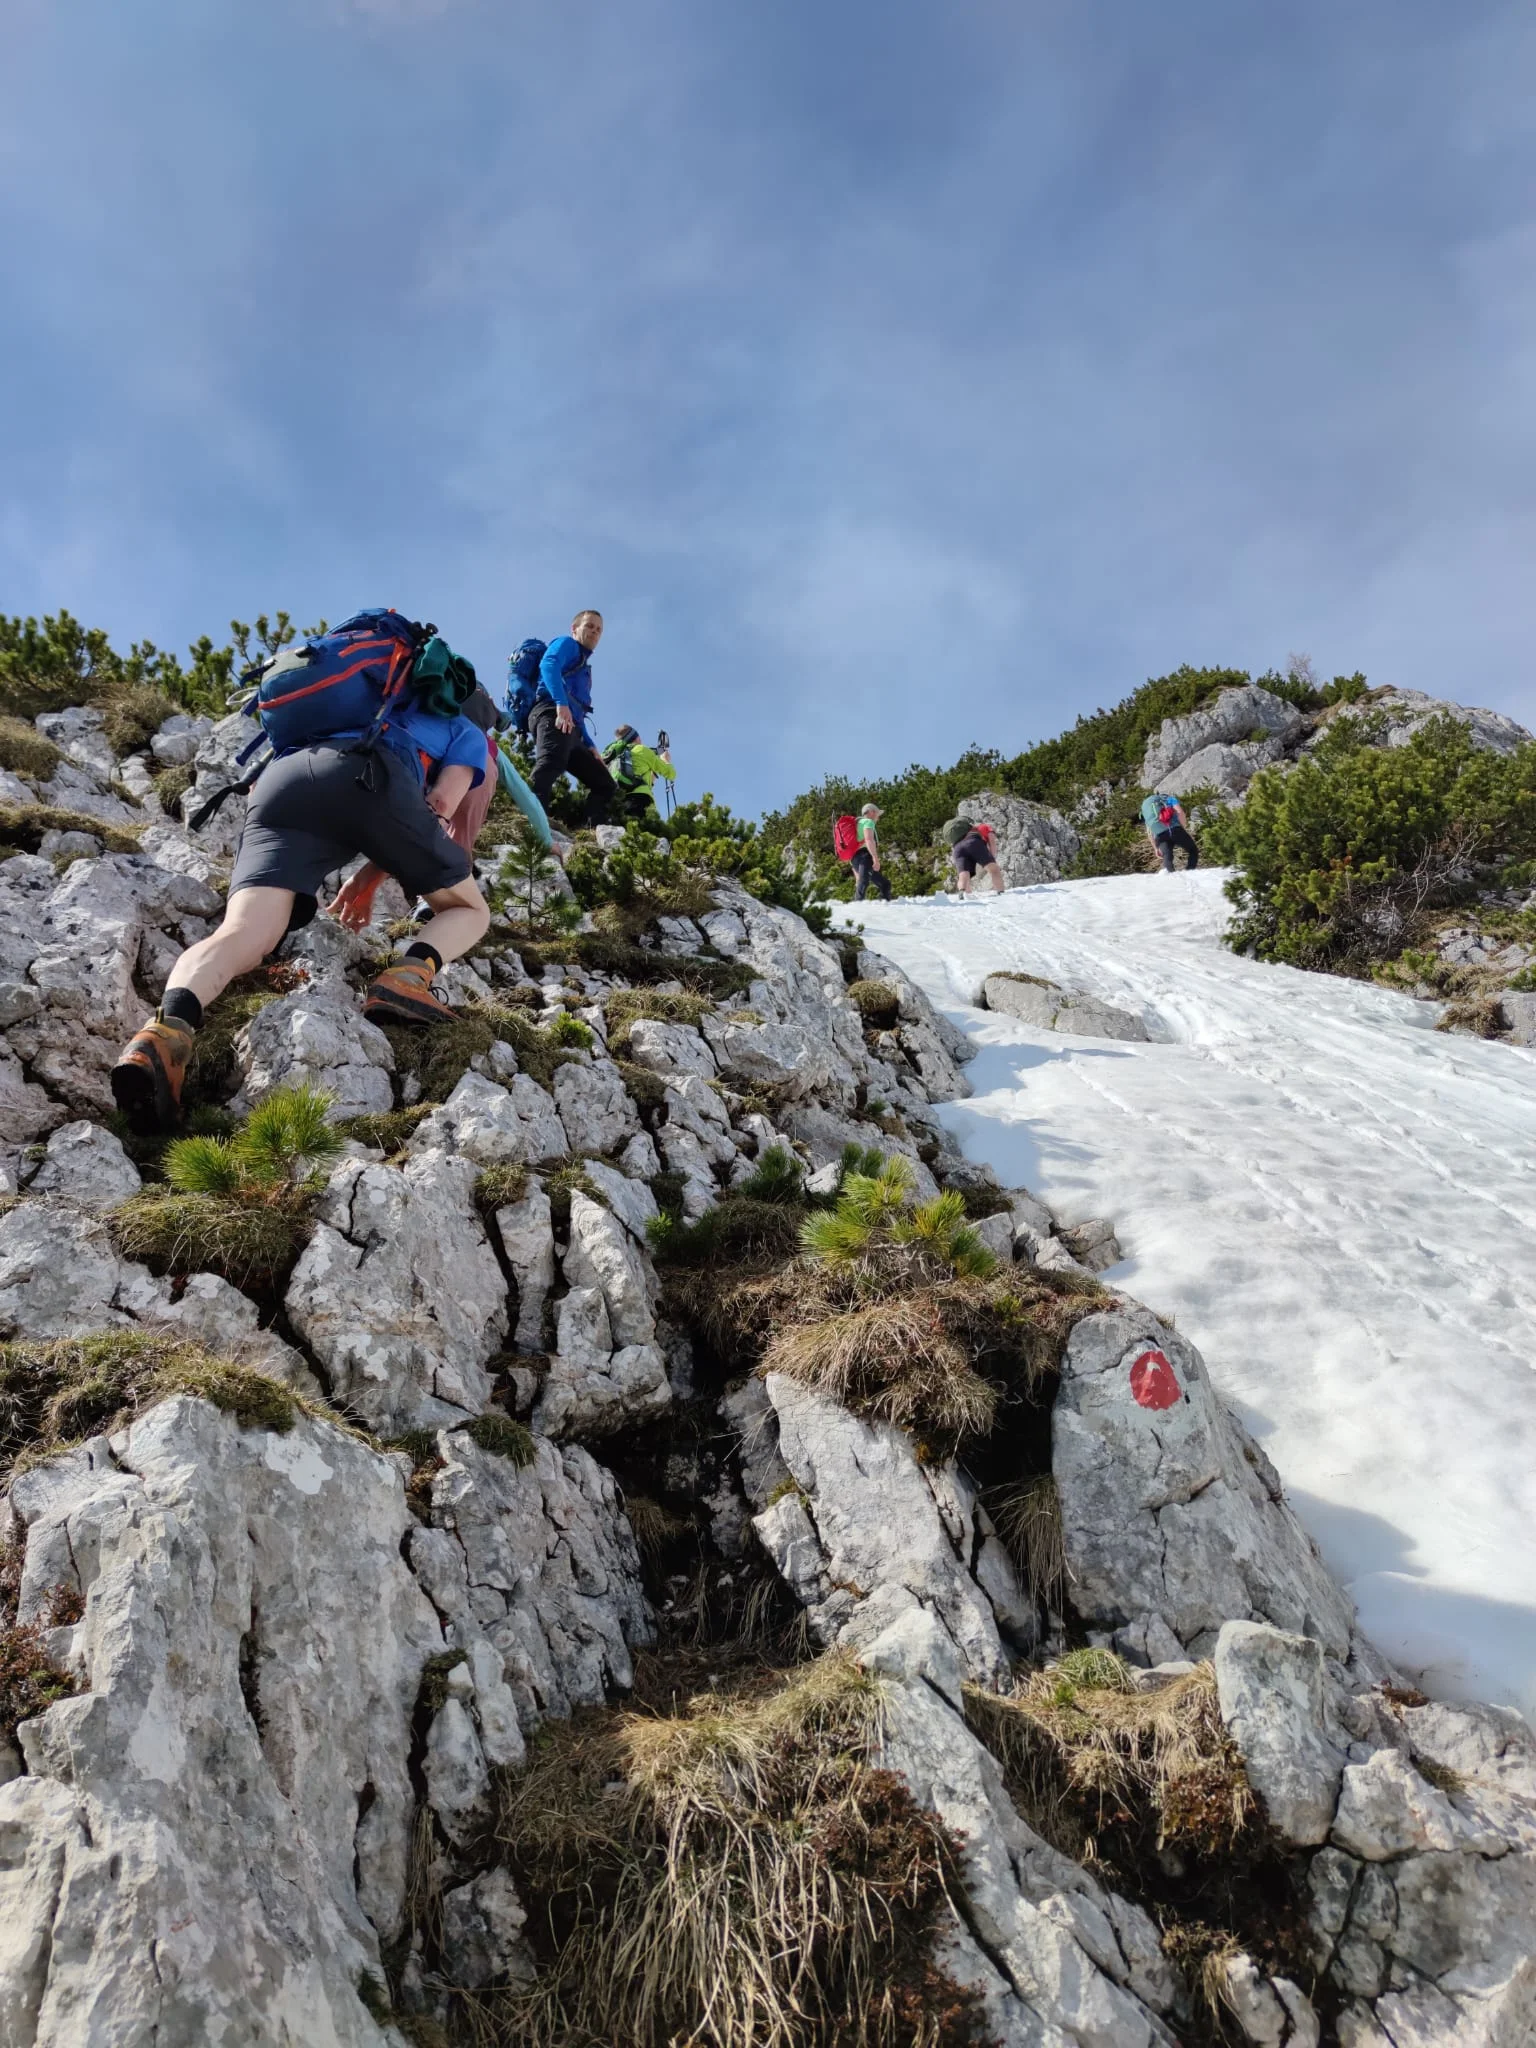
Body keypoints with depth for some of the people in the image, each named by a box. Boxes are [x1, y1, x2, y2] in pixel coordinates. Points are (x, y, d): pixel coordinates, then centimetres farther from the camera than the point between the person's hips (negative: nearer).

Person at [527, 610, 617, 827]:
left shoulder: (584, 668, 40)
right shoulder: (566, 643, 16)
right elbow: (548, 665, -9)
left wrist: (590, 746, 25)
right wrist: (561, 703, -24)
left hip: (571, 729, 10)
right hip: (553, 715, -10)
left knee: (604, 784, 7)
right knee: (550, 764, -36)